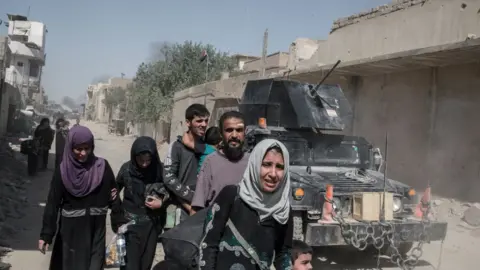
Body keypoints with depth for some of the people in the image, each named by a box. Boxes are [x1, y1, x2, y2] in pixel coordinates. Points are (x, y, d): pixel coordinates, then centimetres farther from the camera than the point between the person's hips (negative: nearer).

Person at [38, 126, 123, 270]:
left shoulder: (102, 167, -9)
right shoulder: (63, 171, -8)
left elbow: (113, 196, -6)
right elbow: (52, 203, -6)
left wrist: (119, 223, -6)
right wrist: (46, 235, -7)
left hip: (96, 229, 0)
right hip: (71, 229, 0)